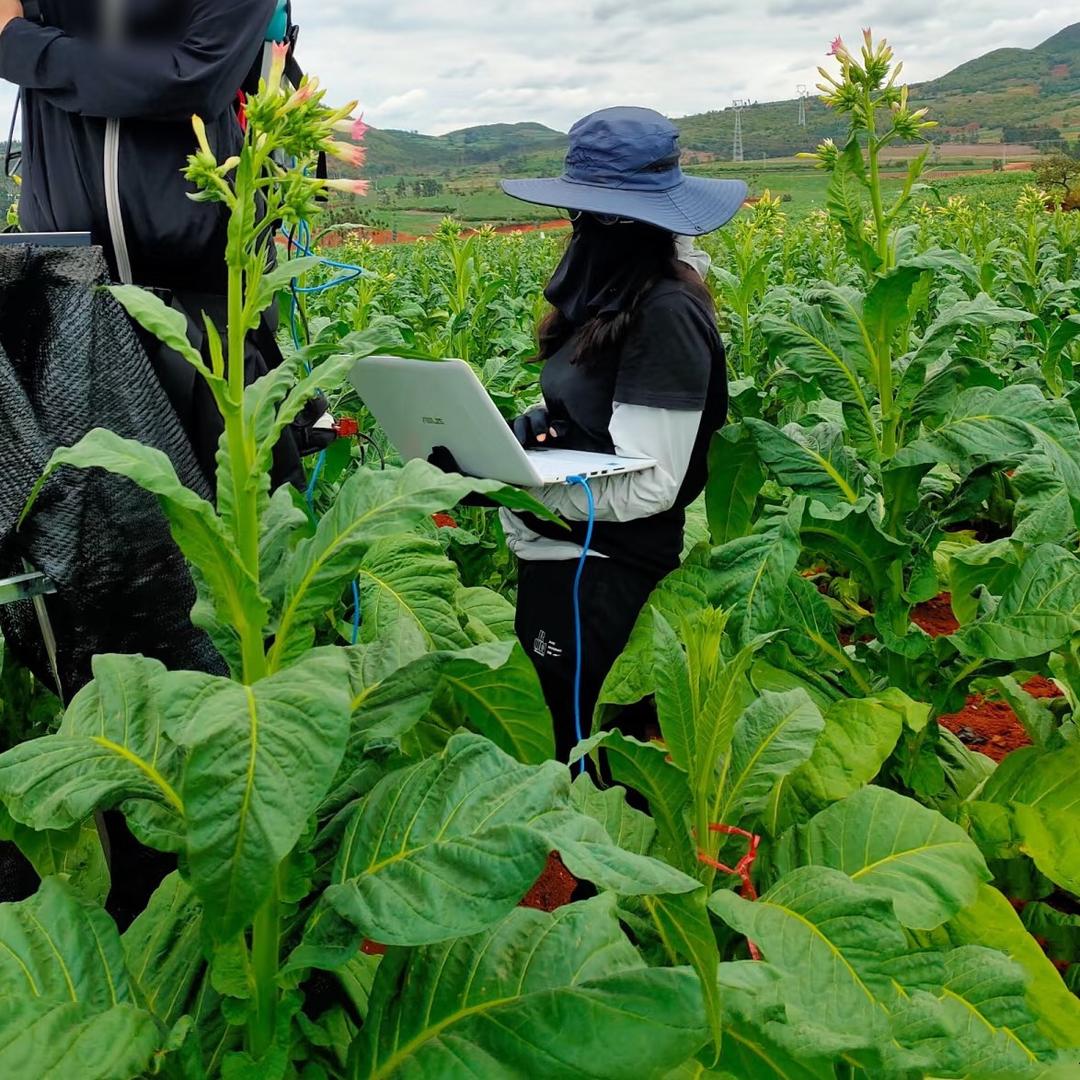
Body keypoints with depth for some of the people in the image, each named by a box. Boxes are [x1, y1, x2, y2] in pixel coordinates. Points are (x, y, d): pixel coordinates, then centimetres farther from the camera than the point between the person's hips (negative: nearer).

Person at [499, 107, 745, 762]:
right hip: (559, 554, 9)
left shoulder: (666, 313, -20)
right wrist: (533, 425, -4)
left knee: (583, 745, 3)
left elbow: (648, 485, -22)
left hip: (602, 572, -9)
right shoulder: (613, 293, 6)